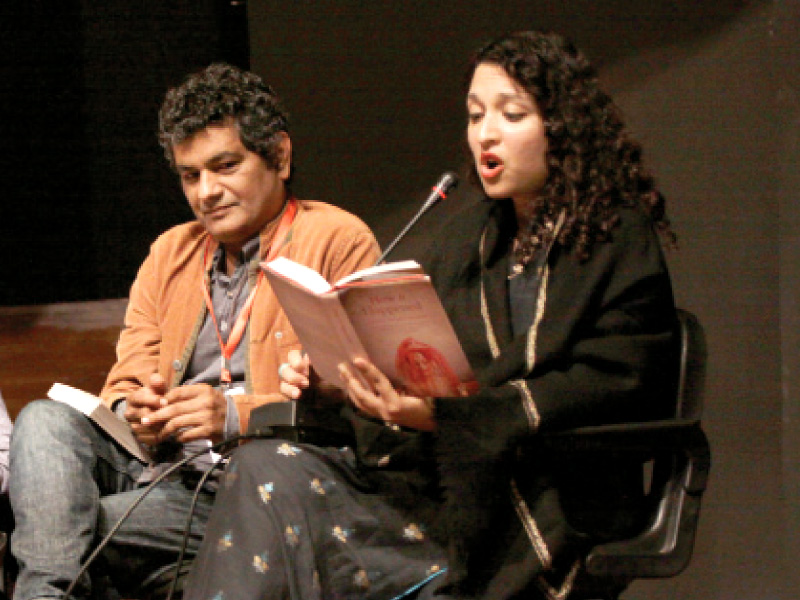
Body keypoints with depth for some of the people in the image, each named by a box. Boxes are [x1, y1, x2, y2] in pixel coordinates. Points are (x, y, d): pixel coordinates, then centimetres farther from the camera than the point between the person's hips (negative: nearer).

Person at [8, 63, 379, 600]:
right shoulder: (171, 251, 23)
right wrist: (131, 410, -8)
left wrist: (237, 414, -21)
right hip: (153, 465, 6)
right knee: (45, 421, -25)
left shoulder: (338, 241, 2)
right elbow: (125, 383, 19)